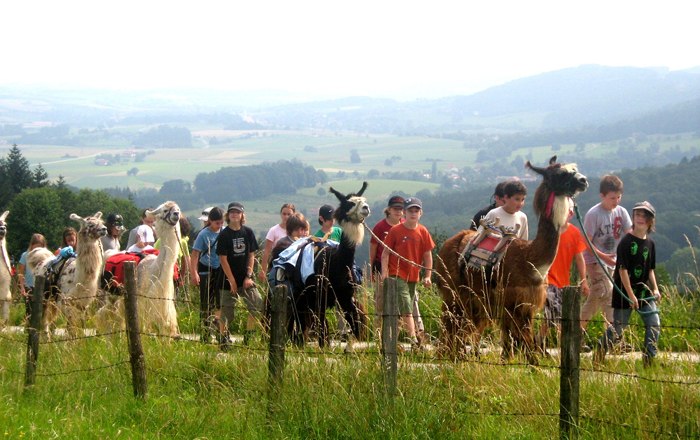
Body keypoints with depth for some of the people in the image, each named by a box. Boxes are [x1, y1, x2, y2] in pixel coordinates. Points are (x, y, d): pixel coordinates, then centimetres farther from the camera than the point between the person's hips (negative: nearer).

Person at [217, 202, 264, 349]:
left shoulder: (248, 232, 2)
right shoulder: (224, 235, -7)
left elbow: (251, 255, 5)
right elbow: (223, 258, -8)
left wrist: (249, 276, -4)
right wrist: (232, 280, -10)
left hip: (246, 278, 3)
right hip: (230, 278, -3)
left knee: (258, 304, -5)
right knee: (226, 310, 1)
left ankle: (248, 336, 7)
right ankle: (224, 338, 14)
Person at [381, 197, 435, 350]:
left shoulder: (423, 232, 2)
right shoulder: (395, 231, -6)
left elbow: (427, 255, 6)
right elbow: (385, 253, -2)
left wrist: (427, 276, 2)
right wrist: (384, 272, -10)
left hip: (413, 276, 4)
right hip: (397, 275, -4)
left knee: (405, 309, 12)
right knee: (406, 309, -14)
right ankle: (414, 340, -19)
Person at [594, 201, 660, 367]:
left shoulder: (650, 244, 8)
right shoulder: (626, 241, -12)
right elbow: (623, 269, -15)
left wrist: (655, 289, 3)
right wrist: (631, 295, -18)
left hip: (643, 291, 6)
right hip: (625, 291, -6)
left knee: (654, 324, -3)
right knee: (619, 327, 1)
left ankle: (649, 358, 2)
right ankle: (601, 349, 21)